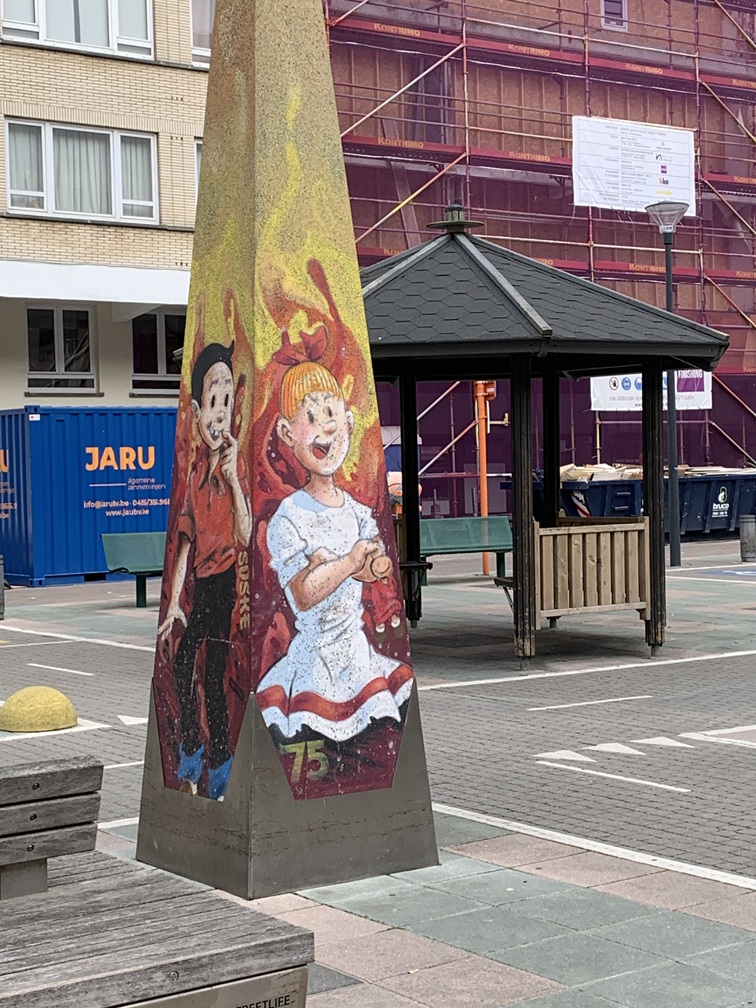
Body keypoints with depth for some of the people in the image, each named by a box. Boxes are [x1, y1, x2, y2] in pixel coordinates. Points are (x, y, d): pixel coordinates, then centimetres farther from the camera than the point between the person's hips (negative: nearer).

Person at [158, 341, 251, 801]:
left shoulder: (236, 463, -11)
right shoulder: (196, 470, 7)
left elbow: (245, 535, -19)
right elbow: (186, 541, 10)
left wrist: (233, 478, -28)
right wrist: (174, 602, 8)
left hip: (226, 578, -6)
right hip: (200, 580, 6)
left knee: (214, 672, -5)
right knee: (182, 662, 8)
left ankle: (219, 765, 5)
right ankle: (191, 753, 23)